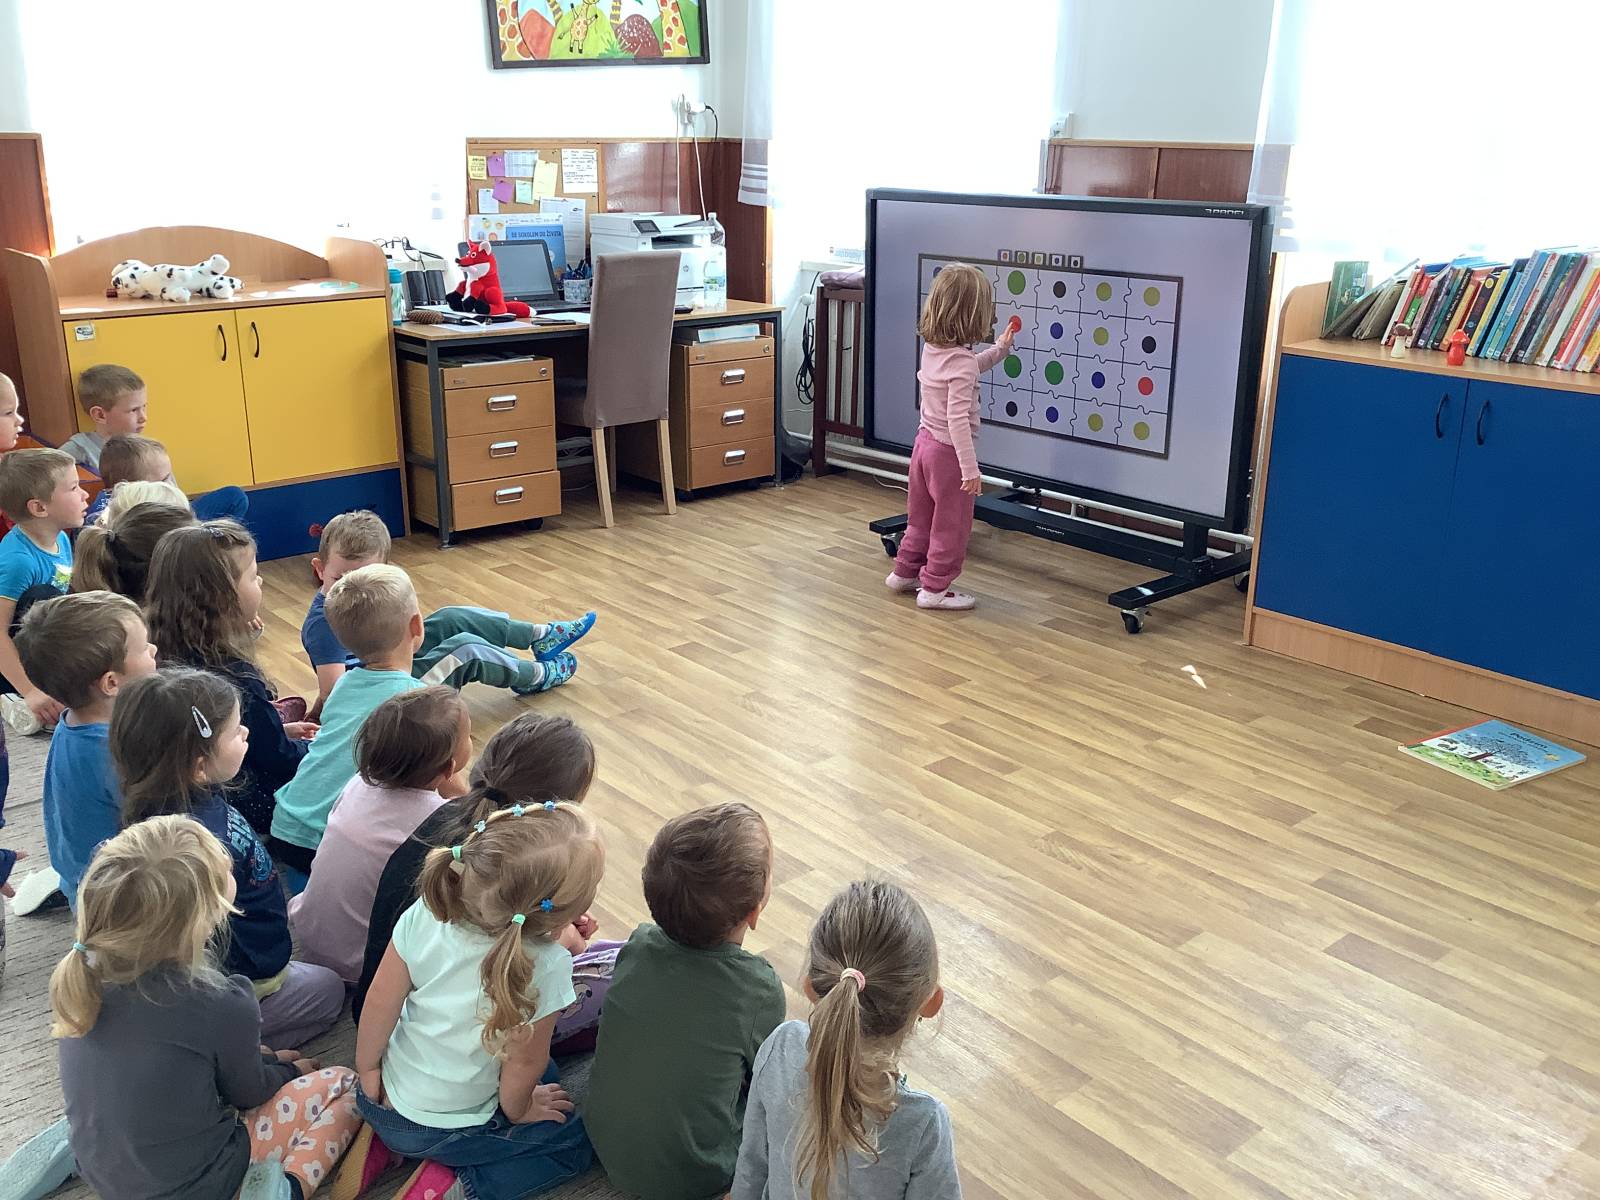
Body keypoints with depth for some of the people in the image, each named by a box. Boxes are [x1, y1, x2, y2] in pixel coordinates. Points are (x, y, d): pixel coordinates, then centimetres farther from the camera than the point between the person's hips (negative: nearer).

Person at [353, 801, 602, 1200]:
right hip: (451, 1133, -5)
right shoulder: (544, 968, -33)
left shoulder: (423, 916, -22)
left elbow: (380, 1003, -11)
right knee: (581, 1139, 13)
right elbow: (524, 1062, -18)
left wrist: (368, 1070, 8)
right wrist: (518, 1109, 3)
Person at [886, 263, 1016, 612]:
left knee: (922, 516, 23)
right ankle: (934, 589, 13)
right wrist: (970, 468, -27)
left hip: (926, 441, 8)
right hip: (949, 451, -8)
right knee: (952, 526, 6)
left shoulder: (932, 348, 2)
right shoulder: (962, 361, -24)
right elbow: (958, 419, -28)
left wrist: (999, 349, 30)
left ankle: (904, 572, 34)